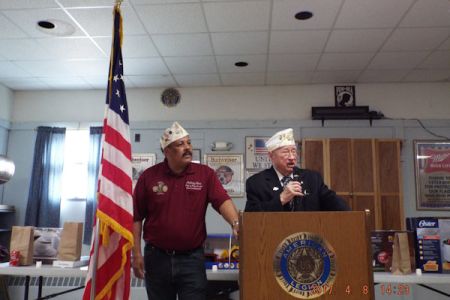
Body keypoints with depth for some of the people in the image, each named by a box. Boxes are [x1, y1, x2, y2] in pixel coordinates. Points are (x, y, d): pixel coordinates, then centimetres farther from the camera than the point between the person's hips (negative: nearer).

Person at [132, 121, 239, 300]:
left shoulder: (205, 174, -2)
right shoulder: (149, 176, -1)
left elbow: (223, 201, -14)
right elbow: (136, 217, 1)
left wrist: (236, 223, -33)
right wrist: (136, 253, -1)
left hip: (192, 258, -1)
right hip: (157, 257, 1)